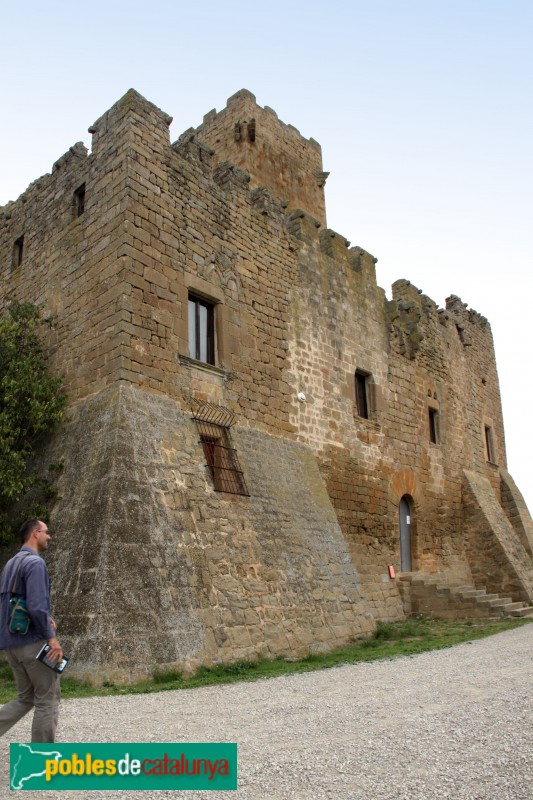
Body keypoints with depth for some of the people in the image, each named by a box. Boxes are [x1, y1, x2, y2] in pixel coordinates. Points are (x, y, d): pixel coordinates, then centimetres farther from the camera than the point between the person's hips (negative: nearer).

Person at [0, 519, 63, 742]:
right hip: (33, 640, -9)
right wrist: (51, 636, -16)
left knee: (26, 698, 18)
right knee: (47, 699, 4)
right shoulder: (35, 562, -15)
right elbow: (36, 605, -24)